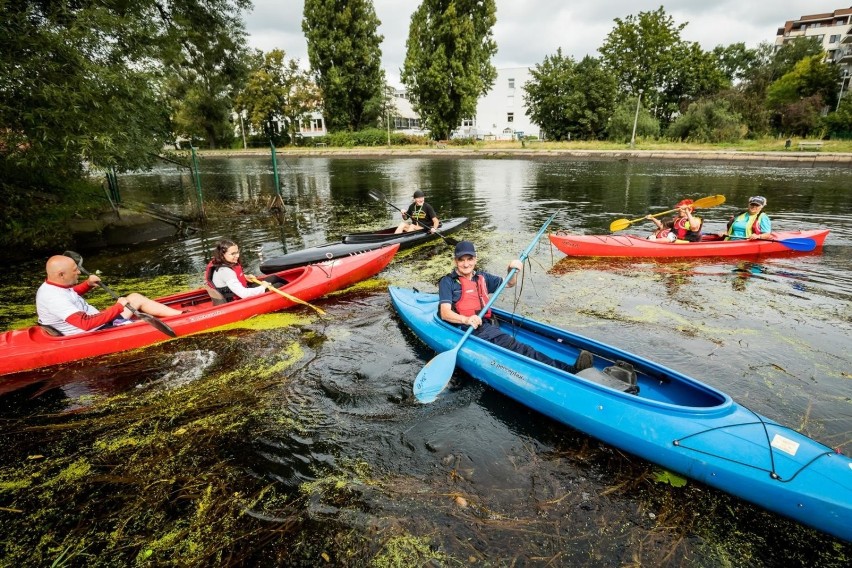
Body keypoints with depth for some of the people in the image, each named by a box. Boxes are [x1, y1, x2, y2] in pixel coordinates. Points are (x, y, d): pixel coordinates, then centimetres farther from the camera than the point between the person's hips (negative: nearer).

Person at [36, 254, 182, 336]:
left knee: (135, 297, 8)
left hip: (98, 324, 10)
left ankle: (180, 314, 6)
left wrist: (87, 284, 9)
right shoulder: (54, 298, -26)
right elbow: (86, 323, -32)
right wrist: (117, 308, -25)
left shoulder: (51, 286, 3)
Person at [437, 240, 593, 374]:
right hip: (466, 331, -6)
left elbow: (508, 284, 32)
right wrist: (466, 319, -28)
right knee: (511, 345, -29)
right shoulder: (448, 282, 4)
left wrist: (513, 271, 10)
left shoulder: (482, 277, 22)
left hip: (487, 326, 6)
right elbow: (445, 313, -9)